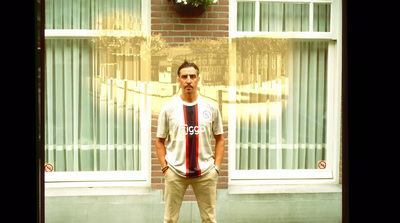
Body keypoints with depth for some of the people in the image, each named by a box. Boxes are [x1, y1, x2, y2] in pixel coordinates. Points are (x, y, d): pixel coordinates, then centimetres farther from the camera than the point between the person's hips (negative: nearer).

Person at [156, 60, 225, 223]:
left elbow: (219, 138, 9)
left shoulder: (211, 108, 3)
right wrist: (164, 167, -2)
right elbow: (160, 141, 6)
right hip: (175, 172, -1)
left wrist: (217, 166, 2)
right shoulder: (168, 109, 0)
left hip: (206, 172, 1)